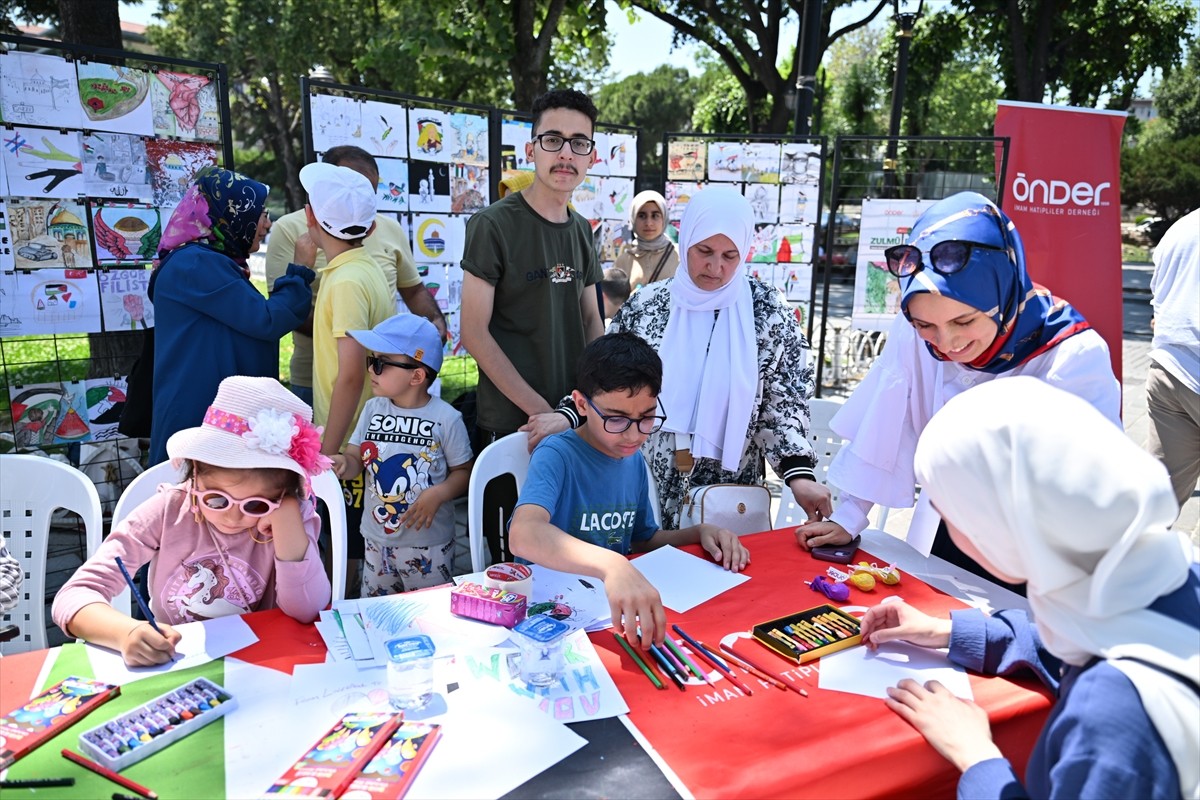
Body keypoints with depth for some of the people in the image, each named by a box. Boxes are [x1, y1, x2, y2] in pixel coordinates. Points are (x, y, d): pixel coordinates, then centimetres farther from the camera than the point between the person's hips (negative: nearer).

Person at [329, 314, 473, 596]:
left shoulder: (446, 418, -13)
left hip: (429, 543, -4)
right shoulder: (373, 409, 0)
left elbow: (463, 471, -5)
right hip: (376, 538, 4)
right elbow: (355, 458, 2)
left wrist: (437, 494, -22)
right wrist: (343, 464, -20)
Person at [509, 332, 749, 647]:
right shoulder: (557, 456, -17)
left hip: (612, 601, 6)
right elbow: (524, 534, -36)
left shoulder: (634, 459, 5)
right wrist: (611, 565, -51)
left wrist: (699, 533, 1)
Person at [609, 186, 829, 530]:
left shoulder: (769, 312, -4)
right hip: (647, 487, 1)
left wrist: (799, 474, -15)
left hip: (731, 494, -1)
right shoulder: (645, 305, -1)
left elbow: (784, 403, -3)